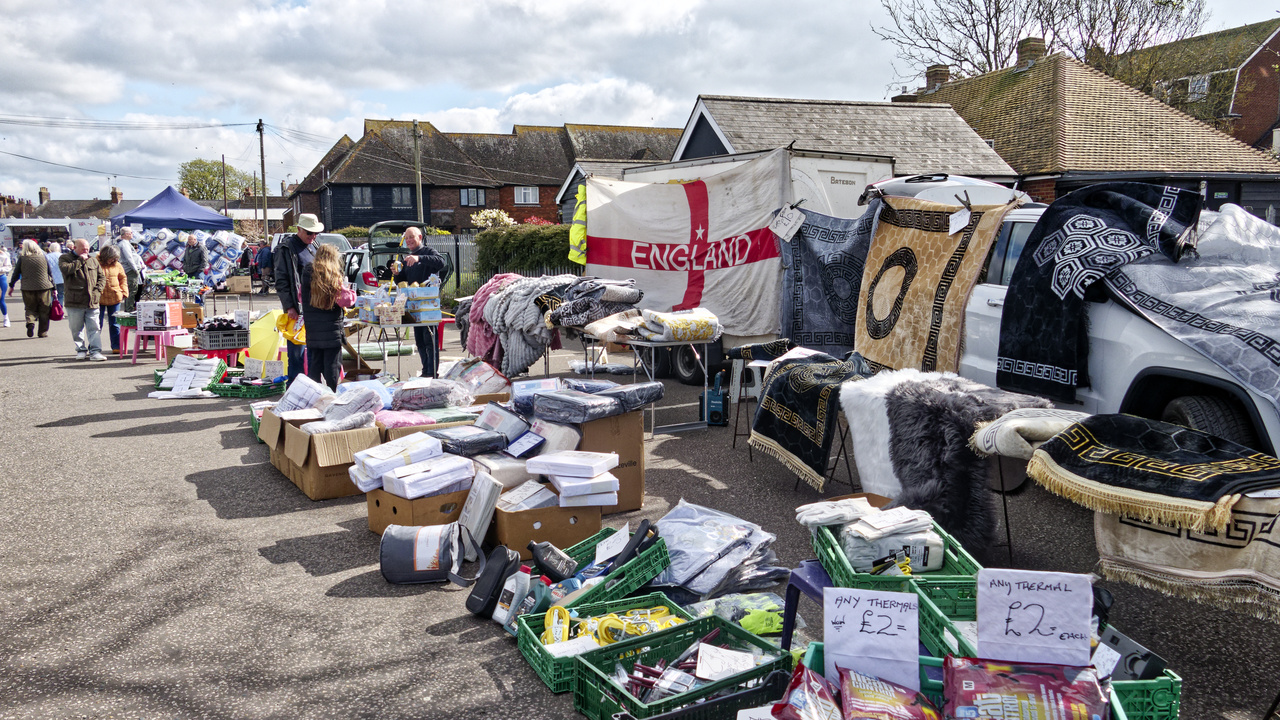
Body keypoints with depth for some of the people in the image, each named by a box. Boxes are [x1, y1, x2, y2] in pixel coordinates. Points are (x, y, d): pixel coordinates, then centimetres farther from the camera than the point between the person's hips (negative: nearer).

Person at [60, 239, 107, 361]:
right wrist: (80, 260, -11)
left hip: (92, 302, 2)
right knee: (77, 329, 7)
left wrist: (97, 290, 2)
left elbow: (101, 277, 17)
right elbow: (65, 269, -18)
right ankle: (81, 350, 18)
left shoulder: (93, 260, 15)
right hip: (74, 302, -2)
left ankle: (95, 351, -2)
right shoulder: (65, 258, 4)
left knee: (94, 328, -2)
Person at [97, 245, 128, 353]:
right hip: (99, 299, -2)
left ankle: (116, 346, 13)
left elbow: (123, 278, 17)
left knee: (115, 324, 7)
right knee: (97, 323, 3)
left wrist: (123, 291, 7)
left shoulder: (117, 265, 6)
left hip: (114, 298, 2)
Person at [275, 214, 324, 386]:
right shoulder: (286, 248, -6)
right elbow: (281, 281, -10)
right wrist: (289, 307, -16)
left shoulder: (314, 247, 16)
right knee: (297, 350, -4)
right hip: (297, 308, -7)